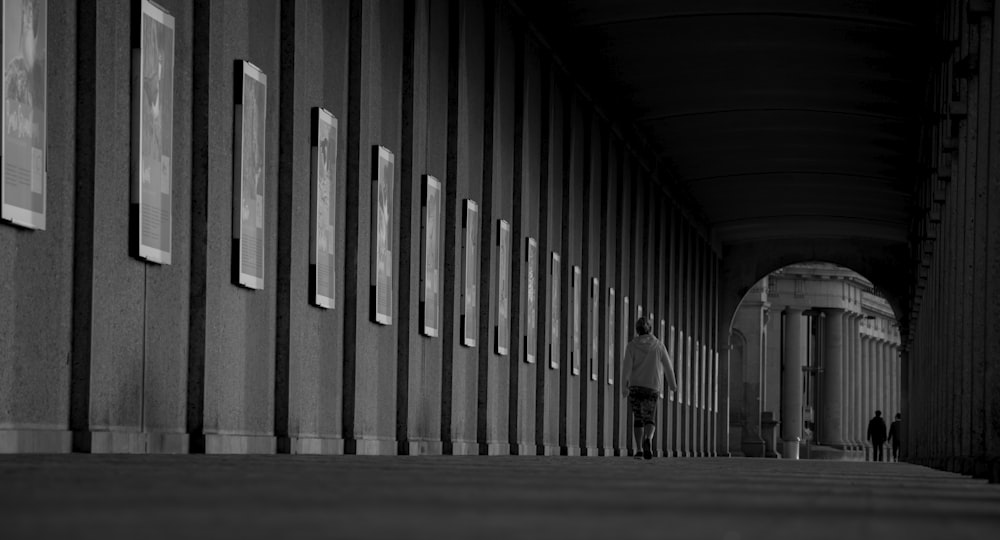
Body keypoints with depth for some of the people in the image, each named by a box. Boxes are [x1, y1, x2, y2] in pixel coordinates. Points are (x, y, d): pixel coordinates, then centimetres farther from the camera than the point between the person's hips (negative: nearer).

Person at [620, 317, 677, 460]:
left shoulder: (632, 346, -1)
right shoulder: (658, 345, 3)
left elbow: (627, 366, -11)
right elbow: (667, 366, 7)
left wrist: (624, 386, -15)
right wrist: (672, 383, 20)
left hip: (635, 385, 0)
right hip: (653, 387, 0)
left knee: (637, 417, 11)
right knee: (649, 419, 2)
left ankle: (638, 449, 2)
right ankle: (648, 439, -29)